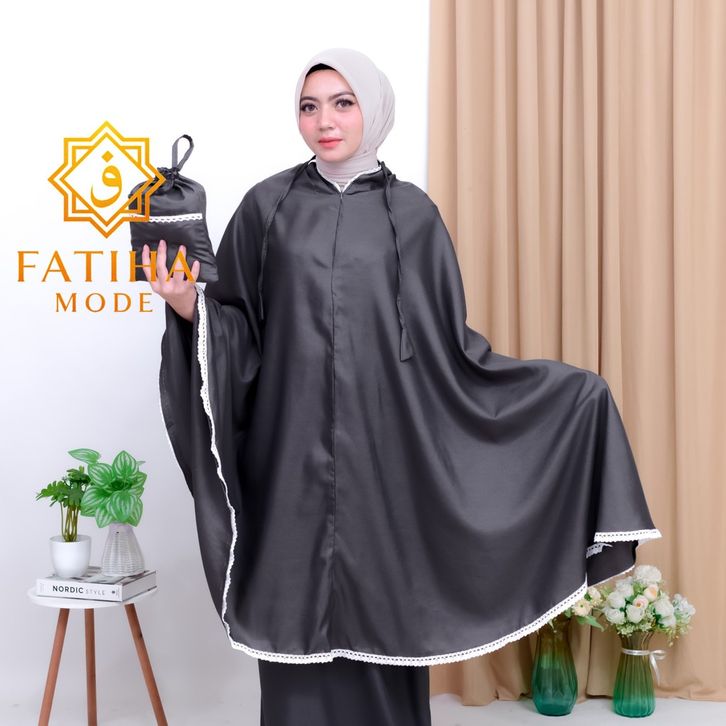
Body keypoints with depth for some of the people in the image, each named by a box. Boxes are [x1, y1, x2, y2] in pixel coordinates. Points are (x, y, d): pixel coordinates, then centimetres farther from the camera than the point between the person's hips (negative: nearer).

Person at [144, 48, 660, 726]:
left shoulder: (412, 212, 4)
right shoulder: (267, 205, 4)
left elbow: (449, 339, 5)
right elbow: (234, 326, 4)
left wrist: (571, 385, 2)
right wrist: (189, 305, -17)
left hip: (383, 451, 0)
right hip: (293, 449, 0)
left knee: (383, 611, 7)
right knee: (299, 619, 5)